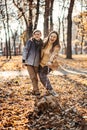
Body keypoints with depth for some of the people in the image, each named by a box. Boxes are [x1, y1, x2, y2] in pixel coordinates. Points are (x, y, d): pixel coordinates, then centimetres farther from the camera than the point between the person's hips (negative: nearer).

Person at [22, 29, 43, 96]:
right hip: (29, 61, -3)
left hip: (36, 62, 3)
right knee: (33, 76, -6)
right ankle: (36, 90, 3)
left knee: (35, 77, 4)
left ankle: (34, 90, 15)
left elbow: (41, 53, 12)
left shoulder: (41, 43, 4)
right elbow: (25, 50, -4)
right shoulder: (30, 41, -5)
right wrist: (24, 60, -9)